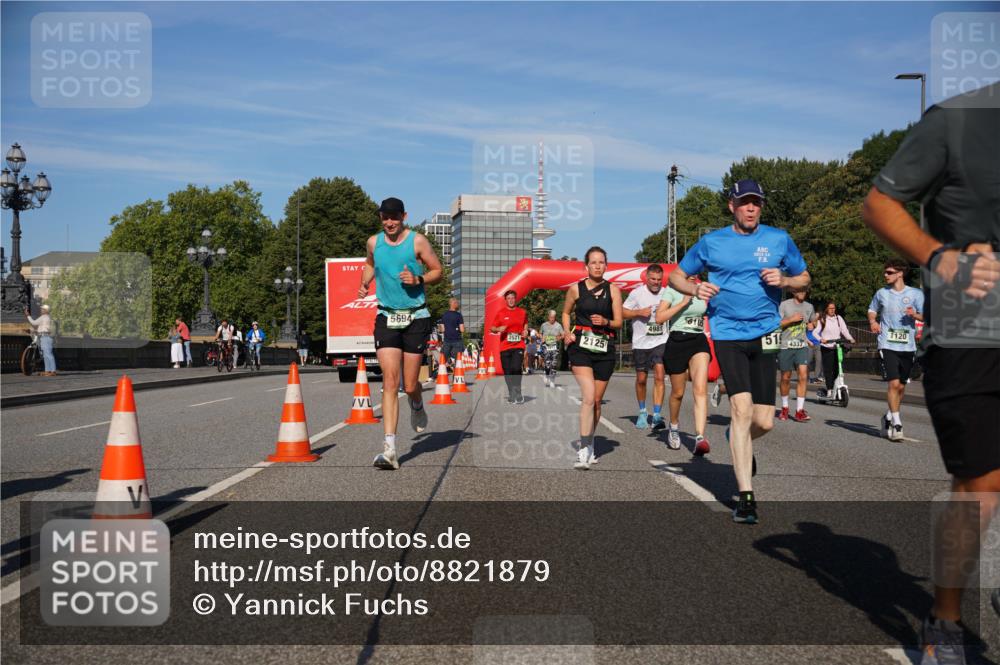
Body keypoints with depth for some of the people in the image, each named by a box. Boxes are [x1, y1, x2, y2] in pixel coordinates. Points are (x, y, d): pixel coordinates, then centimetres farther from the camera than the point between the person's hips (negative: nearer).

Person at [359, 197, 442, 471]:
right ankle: (389, 448, -16)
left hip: (416, 318, -2)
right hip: (386, 317, 2)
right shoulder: (374, 242, 7)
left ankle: (417, 407, 42)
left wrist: (418, 279, -15)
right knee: (389, 381, -12)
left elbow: (437, 271, 3)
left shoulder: (417, 241, -3)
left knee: (410, 385, 2)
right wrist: (364, 283, 10)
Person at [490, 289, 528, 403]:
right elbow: (492, 328, 5)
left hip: (518, 346, -1)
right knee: (507, 372, 4)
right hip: (505, 346, 1)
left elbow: (525, 324, 27)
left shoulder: (522, 312, 8)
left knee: (516, 368, -19)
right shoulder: (501, 313, 3)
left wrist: (525, 331, 7)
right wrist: (499, 329, -15)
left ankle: (517, 393, -2)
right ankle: (511, 394, 20)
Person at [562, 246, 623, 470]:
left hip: (604, 348, 3)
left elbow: (619, 322, 6)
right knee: (588, 397, -19)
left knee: (597, 400, 9)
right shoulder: (576, 289, 3)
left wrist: (606, 322, -15)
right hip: (580, 346, -2)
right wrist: (567, 332, 1)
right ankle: (584, 451, -19)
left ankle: (590, 445, 28)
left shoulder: (613, 290, 5)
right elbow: (566, 313, 18)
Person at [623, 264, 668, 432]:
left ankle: (657, 416, -16)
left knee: (659, 377, -14)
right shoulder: (637, 293, -5)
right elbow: (622, 312, -2)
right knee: (641, 379, 9)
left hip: (660, 341, 0)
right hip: (641, 342, 0)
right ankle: (642, 412, 30)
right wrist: (639, 312, -16)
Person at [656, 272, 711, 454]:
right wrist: (683, 302, -13)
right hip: (678, 342, -2)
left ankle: (700, 437, -28)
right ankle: (674, 426, 41)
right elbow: (659, 317, -12)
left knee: (700, 389, -18)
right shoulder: (672, 290, -1)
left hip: (699, 341, 2)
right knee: (678, 392, 11)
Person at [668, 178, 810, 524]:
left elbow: (804, 279, 16)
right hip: (727, 333, -2)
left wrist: (783, 279, -6)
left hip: (765, 333, 2)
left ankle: (737, 439, 39)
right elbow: (676, 276, 12)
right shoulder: (712, 242, 3)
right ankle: (746, 497, -9)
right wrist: (695, 288, -9)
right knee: (742, 408, -16)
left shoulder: (779, 239, 6)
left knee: (764, 422, 0)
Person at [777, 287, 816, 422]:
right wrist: (791, 319, -13)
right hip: (785, 345, -2)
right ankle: (784, 408, 26)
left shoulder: (809, 307, 11)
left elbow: (812, 321, 30)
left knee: (803, 375, -15)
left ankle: (799, 411, -14)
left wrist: (810, 325, 7)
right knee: (785, 378, 8)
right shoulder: (784, 305, -1)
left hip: (802, 346, 2)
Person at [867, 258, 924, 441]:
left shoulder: (916, 294, 2)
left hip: (907, 346, 1)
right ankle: (896, 424, -11)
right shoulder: (881, 293, 7)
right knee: (894, 383, -14)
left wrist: (915, 315, -22)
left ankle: (888, 417, 29)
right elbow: (872, 310, 22)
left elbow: (926, 316, -1)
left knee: (901, 386, 9)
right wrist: (873, 321, 1)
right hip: (888, 345, -1)